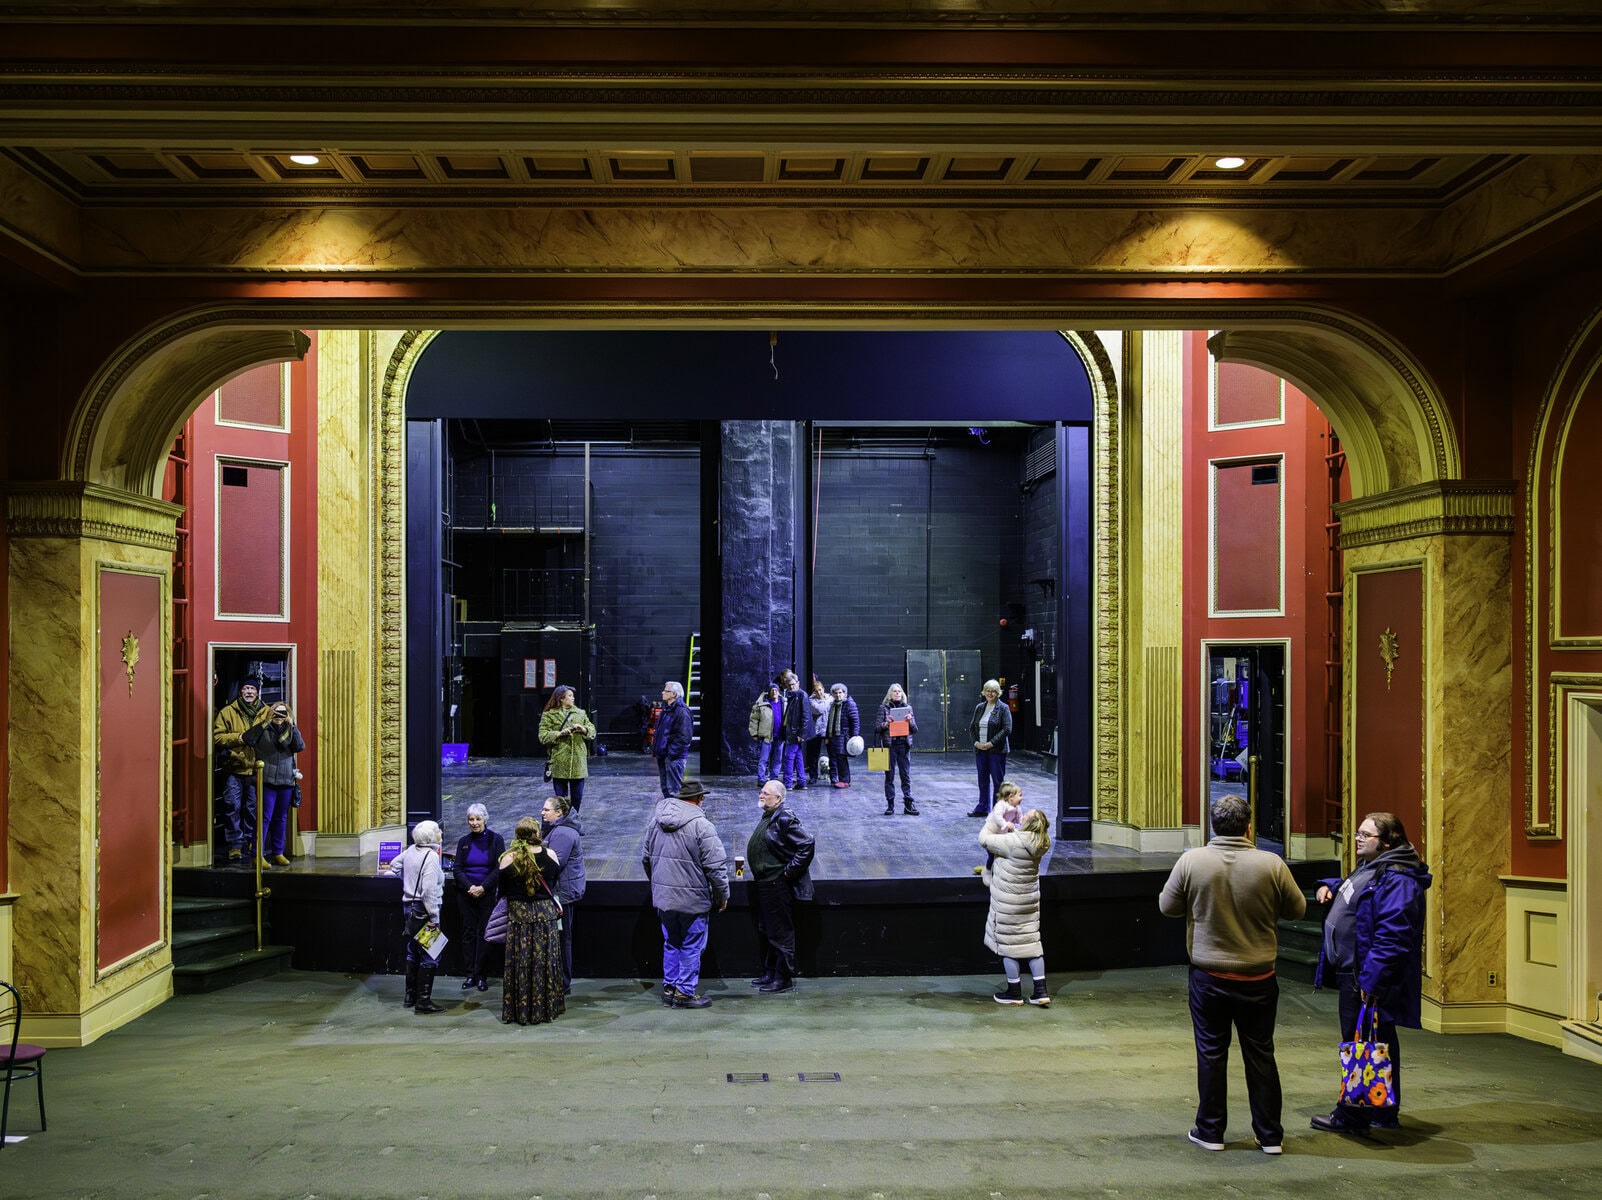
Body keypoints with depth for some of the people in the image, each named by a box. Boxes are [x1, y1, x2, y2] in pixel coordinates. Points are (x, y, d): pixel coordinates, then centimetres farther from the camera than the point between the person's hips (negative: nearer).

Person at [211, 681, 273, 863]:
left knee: (253, 808, 8)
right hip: (234, 768, -1)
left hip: (256, 769, 2)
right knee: (232, 806, -6)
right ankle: (235, 845, 2)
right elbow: (217, 737, -2)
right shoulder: (227, 712, 4)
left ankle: (252, 845, 20)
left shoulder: (267, 713, 9)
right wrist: (238, 737, -14)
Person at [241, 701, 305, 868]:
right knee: (265, 818, -6)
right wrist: (265, 723, -18)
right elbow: (247, 739, -16)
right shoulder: (264, 730, 1)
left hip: (286, 781, 4)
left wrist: (292, 726, -11)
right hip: (267, 781, -4)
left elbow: (300, 747, -5)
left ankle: (278, 853, 18)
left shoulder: (290, 731, 11)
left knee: (281, 819, 10)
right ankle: (259, 855, -4)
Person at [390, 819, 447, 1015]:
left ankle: (411, 996, 29)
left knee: (413, 953, 19)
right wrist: (434, 918, -21)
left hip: (410, 906, 9)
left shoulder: (411, 851, 5)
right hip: (423, 910, -9)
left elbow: (395, 865, 22)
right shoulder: (431, 856, -20)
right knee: (428, 957, -3)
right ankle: (423, 1002, -1)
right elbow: (429, 890, -24)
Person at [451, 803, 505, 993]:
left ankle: (481, 975, 3)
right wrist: (469, 887, -13)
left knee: (483, 933, -2)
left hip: (487, 894, -3)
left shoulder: (496, 840, -2)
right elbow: (457, 869, 3)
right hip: (466, 894, 3)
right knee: (468, 933, 3)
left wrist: (483, 887, -15)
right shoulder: (464, 841, 7)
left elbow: (499, 869, -6)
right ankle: (470, 974, 8)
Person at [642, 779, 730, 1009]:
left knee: (671, 944, 18)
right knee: (691, 946, 5)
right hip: (692, 899, -6)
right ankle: (685, 992, 10)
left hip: (663, 897, 7)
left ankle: (669, 987, 25)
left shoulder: (656, 821, 6)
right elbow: (716, 866, -16)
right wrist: (722, 896, -3)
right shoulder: (701, 826, -17)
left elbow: (646, 858, 17)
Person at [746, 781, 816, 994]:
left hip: (778, 885, -10)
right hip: (763, 883, 10)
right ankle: (770, 973, 31)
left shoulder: (785, 819, -20)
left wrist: (790, 871, -21)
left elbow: (807, 844, -26)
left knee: (780, 933, -1)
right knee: (765, 931, 19)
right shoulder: (767, 817, 10)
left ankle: (784, 978, 8)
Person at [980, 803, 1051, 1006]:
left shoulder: (1013, 842, -26)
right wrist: (1008, 828, 10)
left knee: (1008, 944, 6)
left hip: (1008, 902, -7)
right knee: (1032, 942, 12)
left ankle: (1014, 993, 15)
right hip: (1030, 899, 7)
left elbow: (984, 838, -15)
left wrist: (995, 815, -7)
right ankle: (1040, 991, 12)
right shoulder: (1040, 844, -4)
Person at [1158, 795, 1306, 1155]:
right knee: (1260, 1055, 13)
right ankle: (1270, 1135, 22)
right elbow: (1297, 909, 0)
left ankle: (1210, 1131, 20)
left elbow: (1167, 906, -1)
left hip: (1209, 977, 0)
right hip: (1258, 980, 0)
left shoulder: (1191, 861, -12)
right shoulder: (1271, 864, -13)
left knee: (1211, 1053, 12)